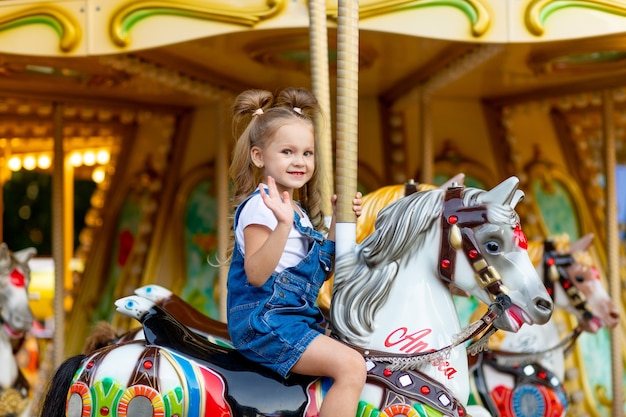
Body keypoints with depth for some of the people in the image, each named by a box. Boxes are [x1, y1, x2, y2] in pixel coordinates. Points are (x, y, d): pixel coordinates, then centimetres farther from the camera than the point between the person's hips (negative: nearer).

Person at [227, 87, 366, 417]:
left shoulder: (300, 211, 17)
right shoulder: (259, 205, -11)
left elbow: (319, 271, 17)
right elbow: (256, 274, -22)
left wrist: (337, 221, 10)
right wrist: (284, 224, -32)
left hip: (297, 316, 10)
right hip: (264, 321, -10)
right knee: (350, 366, -23)